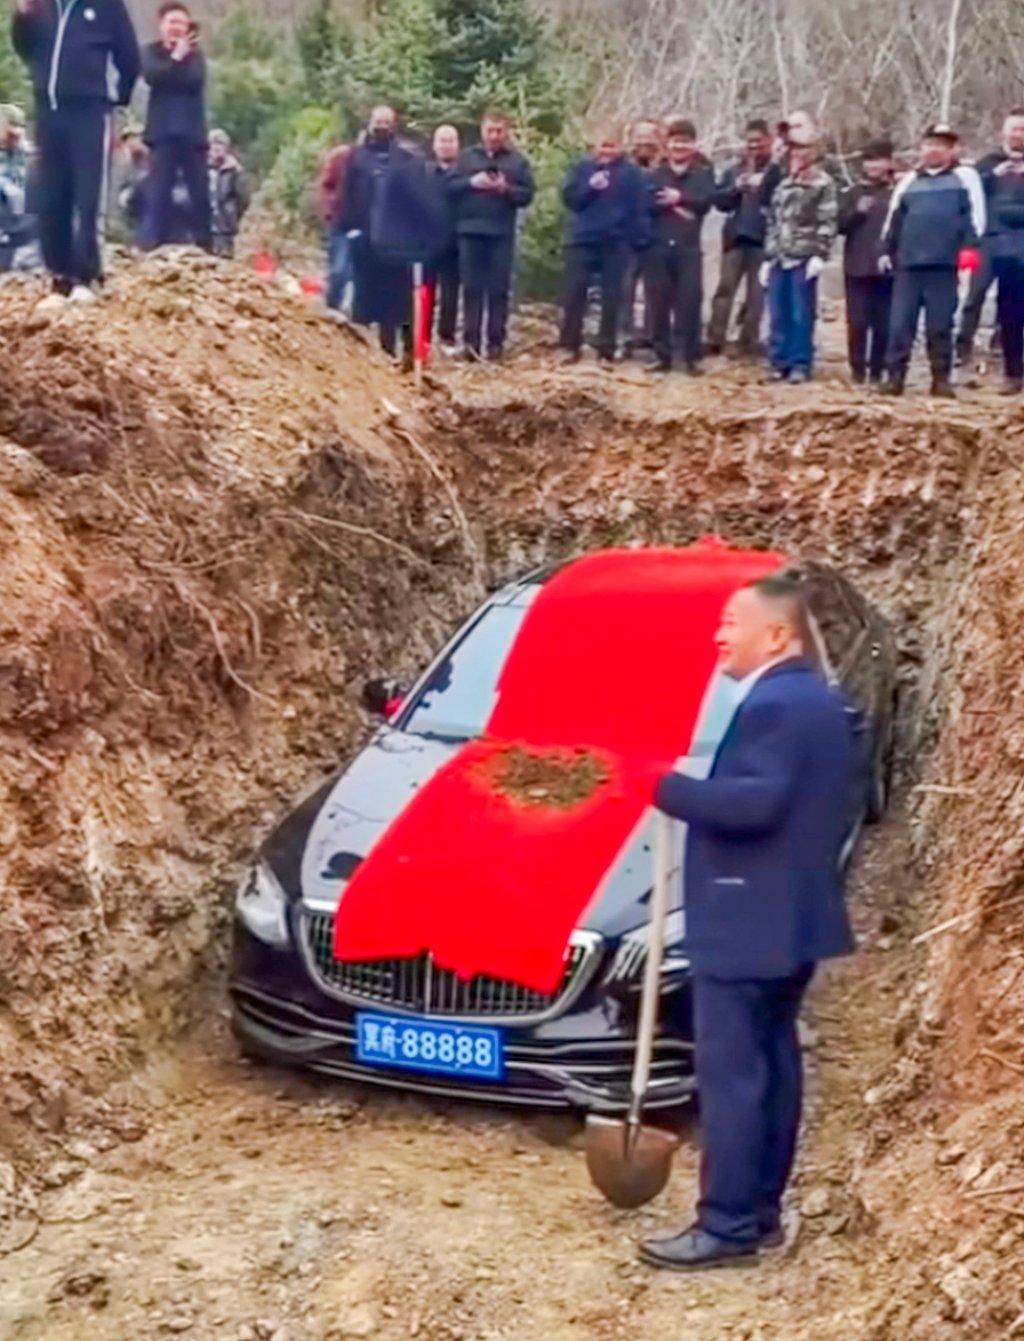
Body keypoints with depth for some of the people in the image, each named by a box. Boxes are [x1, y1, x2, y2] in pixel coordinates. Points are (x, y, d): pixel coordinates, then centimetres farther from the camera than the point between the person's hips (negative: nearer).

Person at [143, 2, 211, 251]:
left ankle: (204, 244, 2)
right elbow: (153, 75, -11)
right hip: (162, 131, -1)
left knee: (200, 189, -2)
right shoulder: (152, 52, 9)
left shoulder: (194, 55, 12)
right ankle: (160, 245, -3)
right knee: (161, 189, -5)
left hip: (192, 131, 2)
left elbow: (195, 80, -7)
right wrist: (176, 59, -10)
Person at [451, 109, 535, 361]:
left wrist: (506, 189, -16)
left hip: (502, 234, -1)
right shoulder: (467, 157, 10)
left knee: (499, 289, 1)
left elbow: (527, 194, 1)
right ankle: (471, 341, 2)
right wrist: (471, 182, -14)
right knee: (472, 288, 1)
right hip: (470, 231, 1)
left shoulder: (518, 161, 7)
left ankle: (496, 342, 5)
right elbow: (450, 186, 4)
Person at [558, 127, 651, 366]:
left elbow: (641, 209, 0)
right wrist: (590, 187, -19)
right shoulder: (581, 167, 7)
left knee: (611, 297, 3)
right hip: (582, 240, 1)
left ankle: (606, 350, 8)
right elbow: (569, 197, -2)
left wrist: (641, 241, -8)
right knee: (575, 293, 0)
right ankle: (570, 345, 9)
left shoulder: (632, 173, 3)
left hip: (616, 243, -1)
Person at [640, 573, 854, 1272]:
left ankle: (727, 1226, 0)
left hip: (748, 923, -11)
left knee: (731, 1071, -5)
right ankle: (762, 1210, 23)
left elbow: (754, 803, -29)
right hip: (793, 916, 11)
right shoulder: (821, 701, 15)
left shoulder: (772, 705, -19)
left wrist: (664, 785, -24)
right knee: (773, 1062, 14)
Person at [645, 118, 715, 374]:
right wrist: (678, 207, -15)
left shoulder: (703, 172, 9)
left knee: (690, 300, -5)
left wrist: (679, 197, -13)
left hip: (689, 246, -2)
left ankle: (692, 357, 0)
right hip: (660, 245, 2)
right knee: (660, 300, 3)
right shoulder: (658, 173, 12)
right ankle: (662, 355, 10)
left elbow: (706, 200, -8)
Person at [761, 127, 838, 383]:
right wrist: (768, 257, 16)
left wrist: (819, 255, -17)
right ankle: (779, 362, 13)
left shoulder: (823, 184, 0)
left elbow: (828, 222, -8)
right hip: (779, 258, 6)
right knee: (778, 315, 6)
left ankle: (801, 365, 2)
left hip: (804, 258, -6)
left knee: (802, 315, -3)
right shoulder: (783, 184, 20)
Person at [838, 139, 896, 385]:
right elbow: (840, 224, 4)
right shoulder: (853, 193, 10)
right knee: (857, 321, -2)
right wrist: (857, 212, -12)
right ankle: (858, 368, 7)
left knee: (882, 322, 1)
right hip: (857, 266, 1)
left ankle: (877, 370, 8)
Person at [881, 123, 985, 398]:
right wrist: (887, 251, 15)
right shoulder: (908, 181, 20)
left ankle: (942, 378, 6)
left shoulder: (965, 177, 8)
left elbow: (974, 214, -1)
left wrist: (970, 247, -13)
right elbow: (894, 219, 23)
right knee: (900, 323, -2)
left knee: (940, 325, 0)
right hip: (908, 263, 3)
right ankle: (895, 376, 2)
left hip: (943, 263, -3)